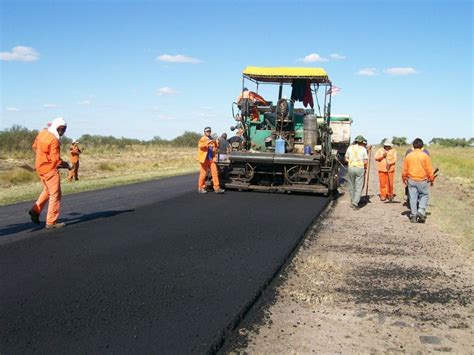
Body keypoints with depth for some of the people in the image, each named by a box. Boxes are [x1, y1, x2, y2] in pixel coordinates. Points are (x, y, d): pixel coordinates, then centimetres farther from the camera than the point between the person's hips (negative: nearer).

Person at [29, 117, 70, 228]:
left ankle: (36, 210, 18)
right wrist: (66, 165, -6)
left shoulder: (42, 133, 5)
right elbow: (55, 159, -23)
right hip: (50, 169, -9)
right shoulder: (54, 140, -21)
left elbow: (35, 146, 19)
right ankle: (51, 222, 2)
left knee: (47, 190, 26)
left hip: (40, 167, 9)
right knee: (55, 194, 0)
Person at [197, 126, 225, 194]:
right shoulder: (203, 139, 0)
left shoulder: (212, 140, 17)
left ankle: (216, 188, -1)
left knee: (215, 172, -2)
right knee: (203, 174, 0)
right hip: (205, 159, -5)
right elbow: (200, 145, -21)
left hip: (212, 159, 5)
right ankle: (201, 188, 12)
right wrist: (208, 142, -36)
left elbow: (216, 147, 31)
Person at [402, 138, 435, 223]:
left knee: (413, 198, 7)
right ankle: (421, 211, -2)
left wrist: (404, 178, 20)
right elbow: (429, 169, -4)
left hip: (411, 180, 2)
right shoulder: (425, 155, -7)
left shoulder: (408, 156, 0)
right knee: (424, 195, 14)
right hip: (422, 180, -2)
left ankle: (413, 216, 10)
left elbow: (405, 169, 6)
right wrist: (431, 179, 9)